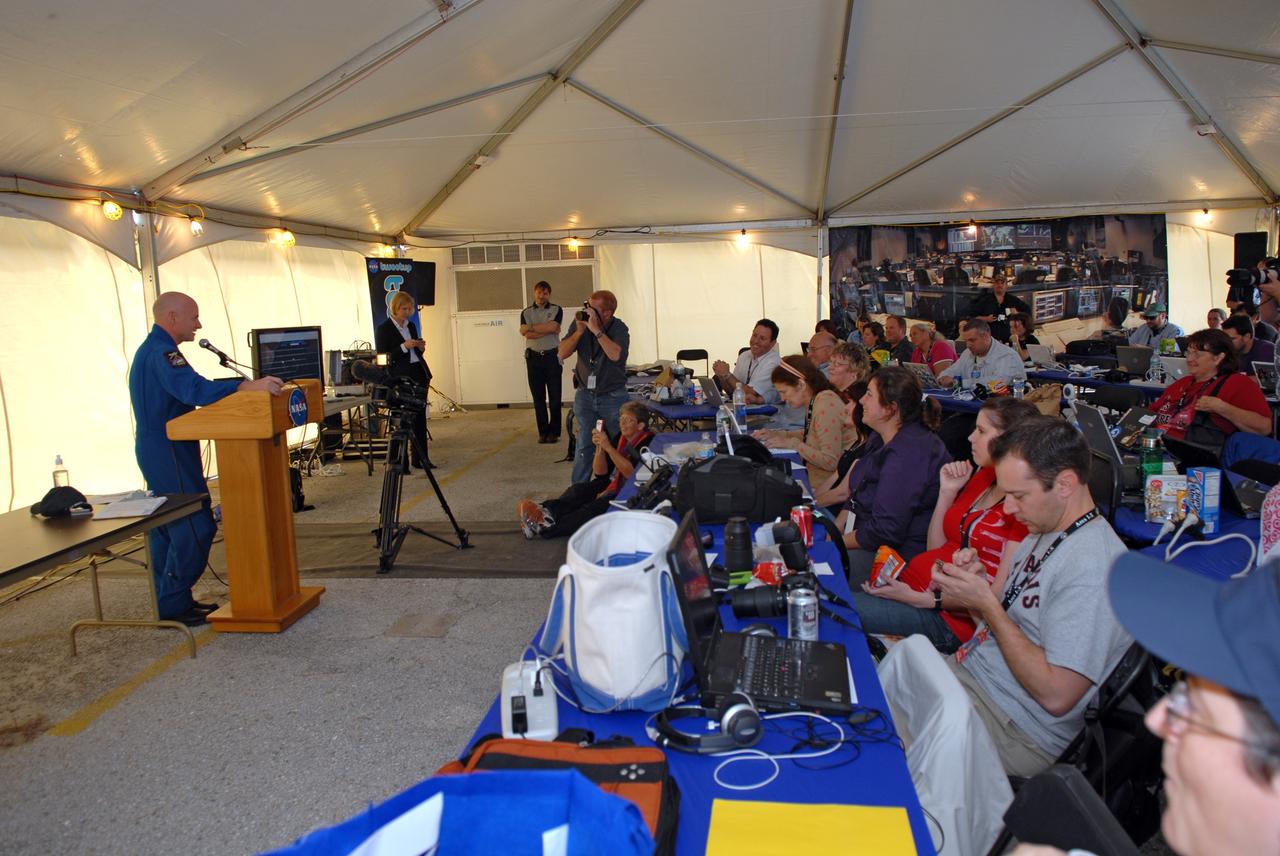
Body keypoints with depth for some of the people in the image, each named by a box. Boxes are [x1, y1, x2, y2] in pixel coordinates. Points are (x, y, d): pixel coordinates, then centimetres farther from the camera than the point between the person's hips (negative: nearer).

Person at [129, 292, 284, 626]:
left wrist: (249, 386, 11)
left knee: (167, 528, 15)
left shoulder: (151, 349, 18)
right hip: (169, 452, -11)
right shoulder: (161, 352, -18)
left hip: (156, 450, 11)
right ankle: (174, 605, -3)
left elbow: (188, 389, 17)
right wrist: (248, 386, -40)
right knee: (195, 527, -9)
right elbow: (195, 390, -32)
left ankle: (167, 602, 22)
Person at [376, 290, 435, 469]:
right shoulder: (383, 329, -5)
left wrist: (420, 347, 2)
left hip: (420, 374, 6)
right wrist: (404, 346, -17)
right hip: (401, 377, -6)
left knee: (420, 416, 5)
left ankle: (421, 457, 9)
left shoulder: (411, 326, 15)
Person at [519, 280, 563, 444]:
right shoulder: (526, 312, 9)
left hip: (552, 356, -2)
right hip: (533, 357, 2)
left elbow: (552, 326, -14)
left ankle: (554, 432, 6)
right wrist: (548, 330, -11)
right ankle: (543, 432, 10)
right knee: (538, 397, 3)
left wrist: (531, 328, -8)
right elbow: (526, 334, -7)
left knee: (554, 396, 0)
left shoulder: (556, 310, 5)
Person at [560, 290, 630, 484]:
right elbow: (562, 353, -6)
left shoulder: (619, 329, -14)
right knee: (584, 446, 2)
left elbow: (615, 354, -33)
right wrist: (579, 331, -19)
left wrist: (596, 330, -31)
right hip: (585, 394, 3)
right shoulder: (578, 323, -2)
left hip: (612, 395, -2)